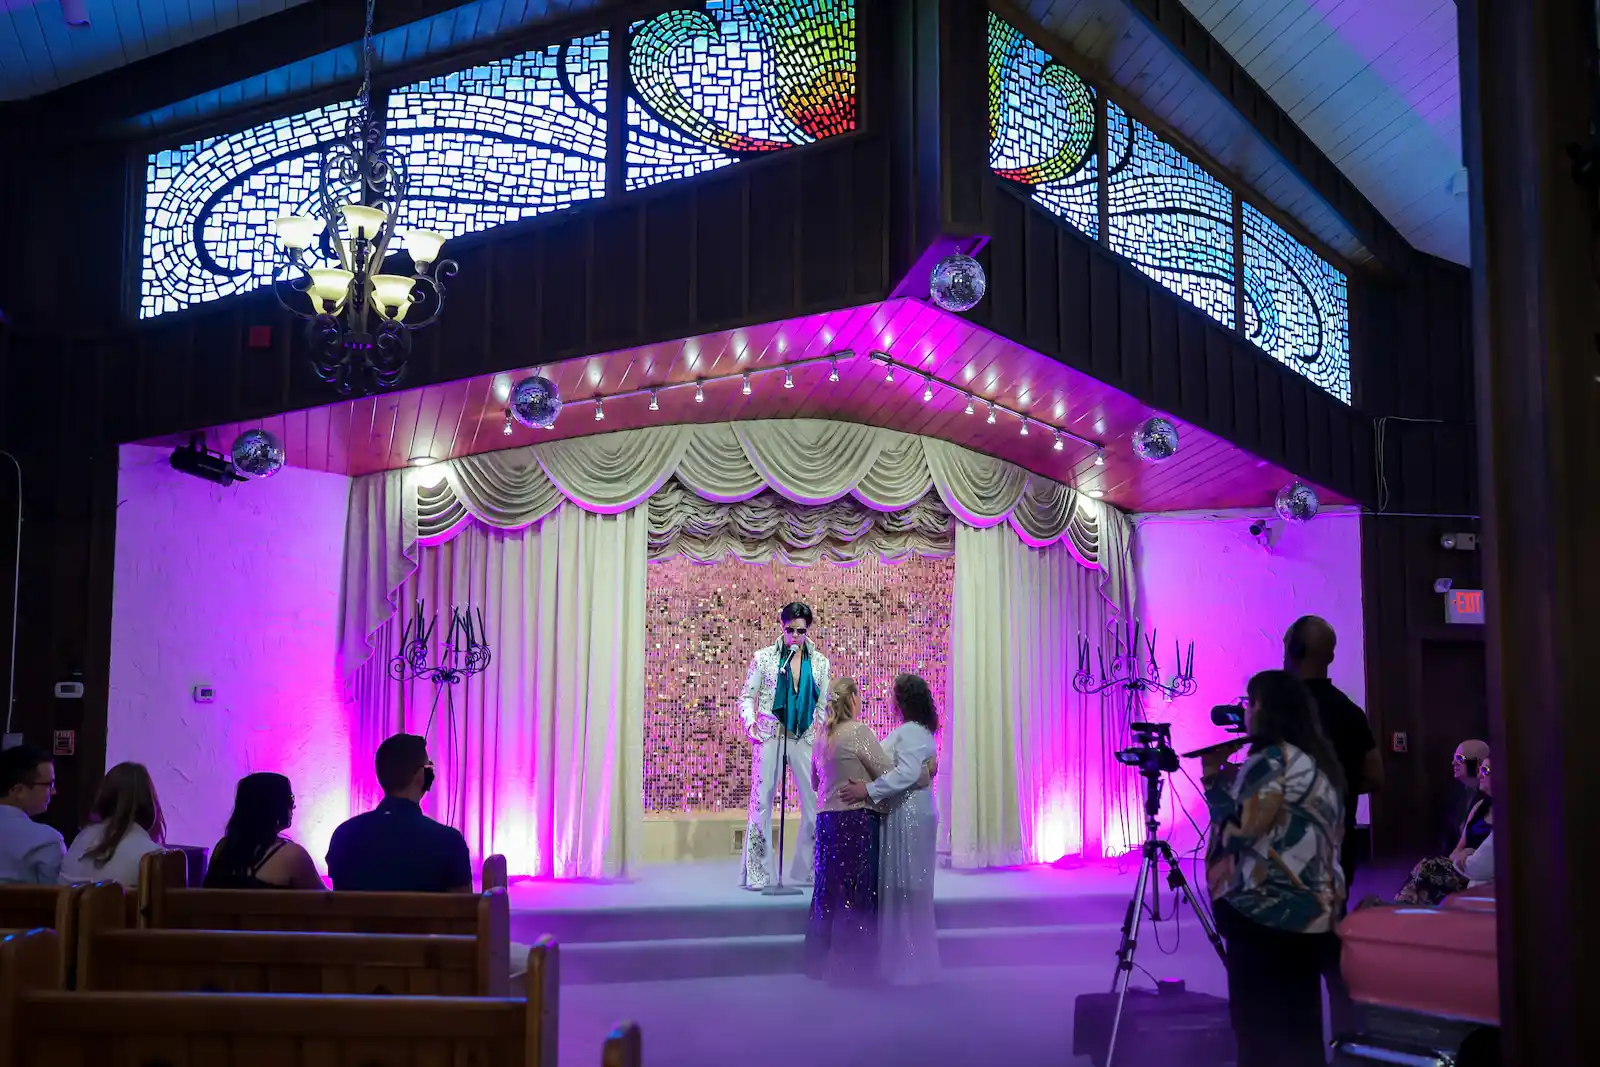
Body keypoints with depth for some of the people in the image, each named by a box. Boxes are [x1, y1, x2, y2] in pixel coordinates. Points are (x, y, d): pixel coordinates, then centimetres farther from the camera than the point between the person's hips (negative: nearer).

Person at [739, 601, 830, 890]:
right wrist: (750, 723, -11)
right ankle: (758, 874, 7)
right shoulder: (764, 657, 2)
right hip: (770, 734, -2)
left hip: (805, 737, 2)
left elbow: (823, 704, 14)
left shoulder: (819, 662, 8)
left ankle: (808, 871, 16)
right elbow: (747, 696, 5)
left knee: (814, 802, 2)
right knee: (761, 801, -1)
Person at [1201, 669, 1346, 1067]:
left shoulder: (1272, 761, -15)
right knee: (1299, 1026, 14)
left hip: (1269, 918, -10)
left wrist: (1214, 778, -5)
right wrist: (1234, 779, 17)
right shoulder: (1319, 760, 15)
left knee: (1261, 1028, -3)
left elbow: (1237, 831, -16)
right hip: (1315, 914, 10)